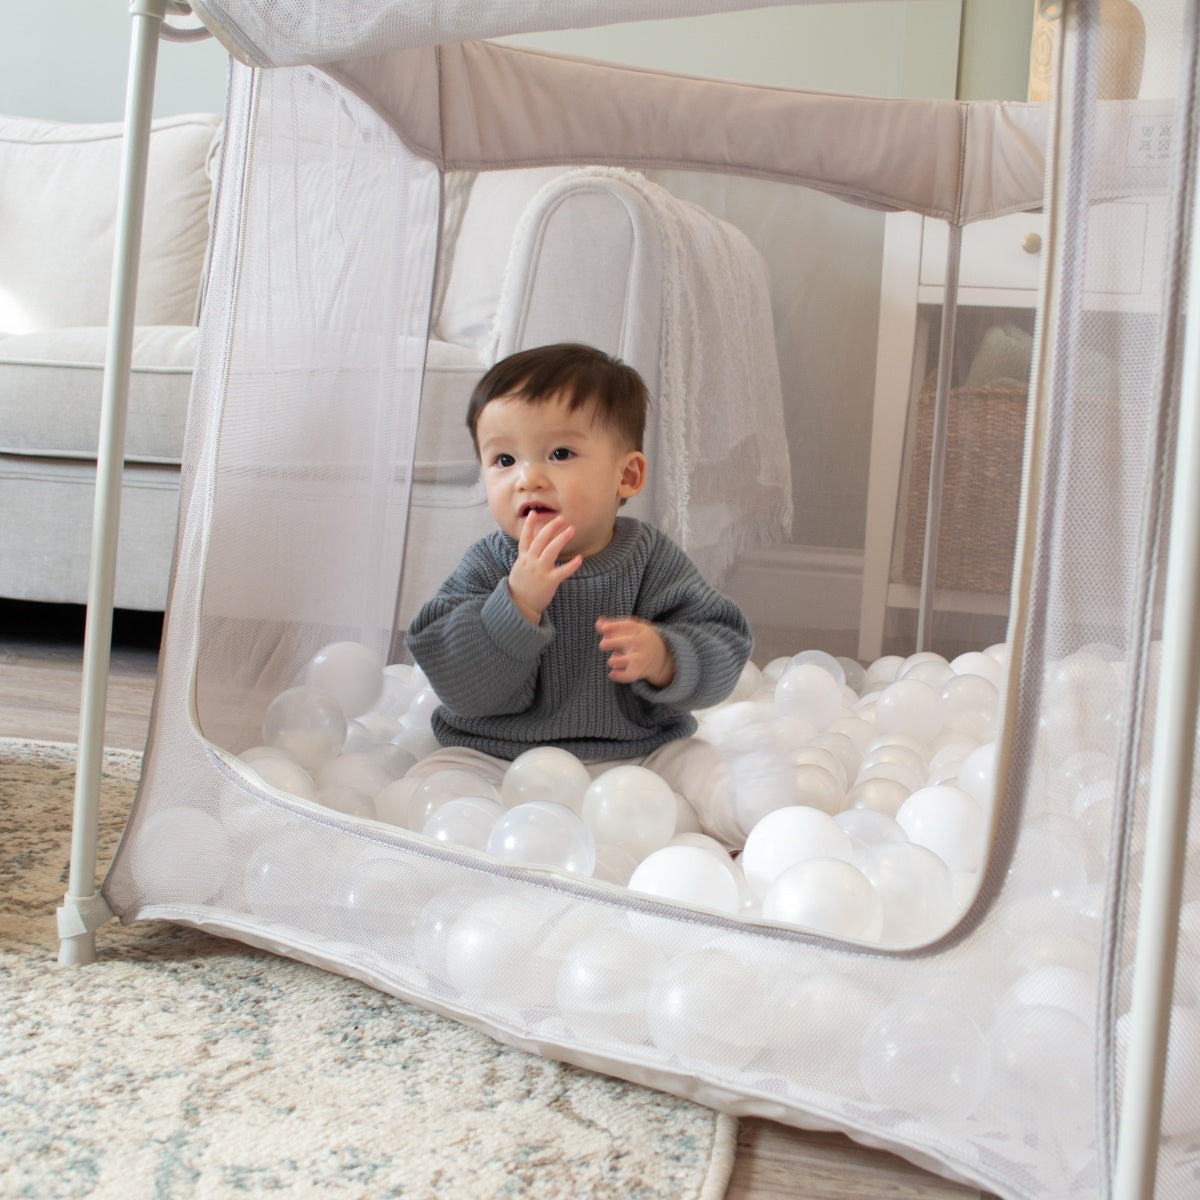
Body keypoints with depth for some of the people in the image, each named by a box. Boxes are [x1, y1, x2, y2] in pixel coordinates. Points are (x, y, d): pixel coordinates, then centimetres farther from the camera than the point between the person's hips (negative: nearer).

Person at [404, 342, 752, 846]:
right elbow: (462, 688, -15)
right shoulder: (486, 568, -5)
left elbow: (721, 649, -7)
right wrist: (518, 602, -28)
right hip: (498, 759, 0)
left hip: (638, 753, 1)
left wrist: (663, 659, -29)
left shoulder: (652, 558, -4)